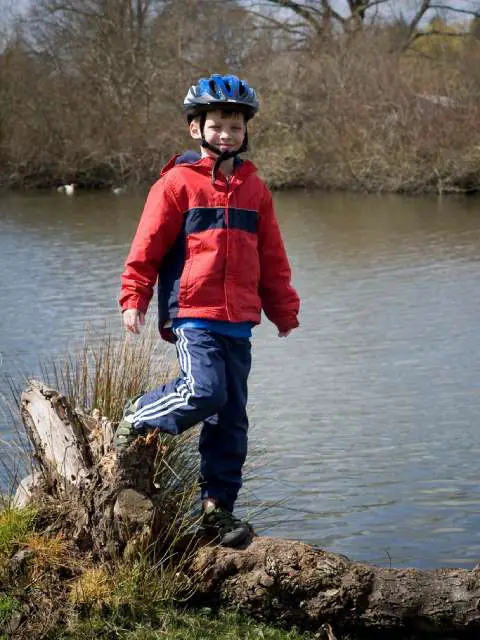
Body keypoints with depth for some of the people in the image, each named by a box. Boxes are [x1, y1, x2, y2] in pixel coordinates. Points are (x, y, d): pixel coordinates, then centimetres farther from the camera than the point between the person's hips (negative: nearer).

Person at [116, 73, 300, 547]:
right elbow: (147, 246, -2)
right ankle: (136, 419, 4)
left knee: (231, 417, 5)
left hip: (238, 321, 5)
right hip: (191, 315, -5)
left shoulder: (254, 188, 13)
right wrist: (134, 298, -8)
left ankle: (217, 508, 14)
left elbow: (272, 258, 20)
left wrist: (285, 311, 23)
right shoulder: (177, 183, -2)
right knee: (204, 391, -23)